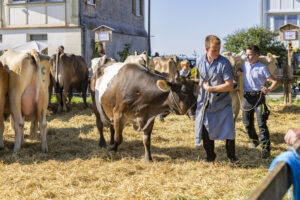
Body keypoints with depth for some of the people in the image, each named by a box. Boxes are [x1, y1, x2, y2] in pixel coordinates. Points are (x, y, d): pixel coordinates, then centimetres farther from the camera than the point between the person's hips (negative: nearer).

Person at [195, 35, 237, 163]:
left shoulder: (224, 63, -14)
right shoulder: (200, 62, 1)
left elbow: (229, 86, -20)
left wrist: (210, 88, -17)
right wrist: (198, 93, 19)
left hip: (222, 103, -4)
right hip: (205, 103, 4)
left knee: (228, 130, -4)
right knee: (206, 130, 9)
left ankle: (232, 156, 16)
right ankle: (210, 156, 26)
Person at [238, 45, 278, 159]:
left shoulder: (262, 68, -8)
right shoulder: (245, 65, 9)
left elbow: (275, 82, -11)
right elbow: (238, 73, 33)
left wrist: (268, 90, -30)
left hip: (258, 97, -6)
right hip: (247, 97, 6)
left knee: (261, 123, -12)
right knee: (247, 123, 13)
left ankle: (266, 147, -10)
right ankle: (254, 140, 37)